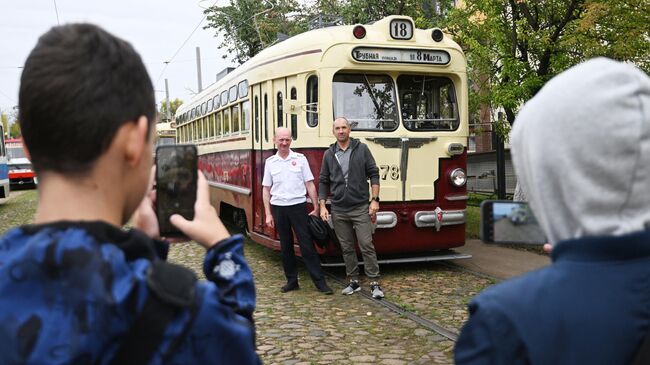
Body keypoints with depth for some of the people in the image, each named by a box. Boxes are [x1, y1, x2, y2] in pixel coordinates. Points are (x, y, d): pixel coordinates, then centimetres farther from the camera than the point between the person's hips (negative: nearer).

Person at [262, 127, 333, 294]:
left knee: (307, 245, -3)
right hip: (279, 208, 2)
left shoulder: (300, 159, 1)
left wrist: (316, 208, -1)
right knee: (285, 246, 9)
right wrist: (268, 214, 3)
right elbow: (266, 189, 9)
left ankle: (320, 282, 2)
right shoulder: (270, 162, 6)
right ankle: (291, 280, 19)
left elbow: (310, 185, 2)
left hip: (298, 206, -2)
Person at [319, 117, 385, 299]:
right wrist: (322, 205, 3)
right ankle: (354, 282, 19)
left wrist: (375, 200, -8)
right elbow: (323, 181, 11)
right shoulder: (329, 154, 7)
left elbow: (374, 174, 0)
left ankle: (375, 284, 0)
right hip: (338, 211, 3)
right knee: (346, 248, 9)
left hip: (360, 208, -3)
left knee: (367, 246, -5)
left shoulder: (362, 149, 1)